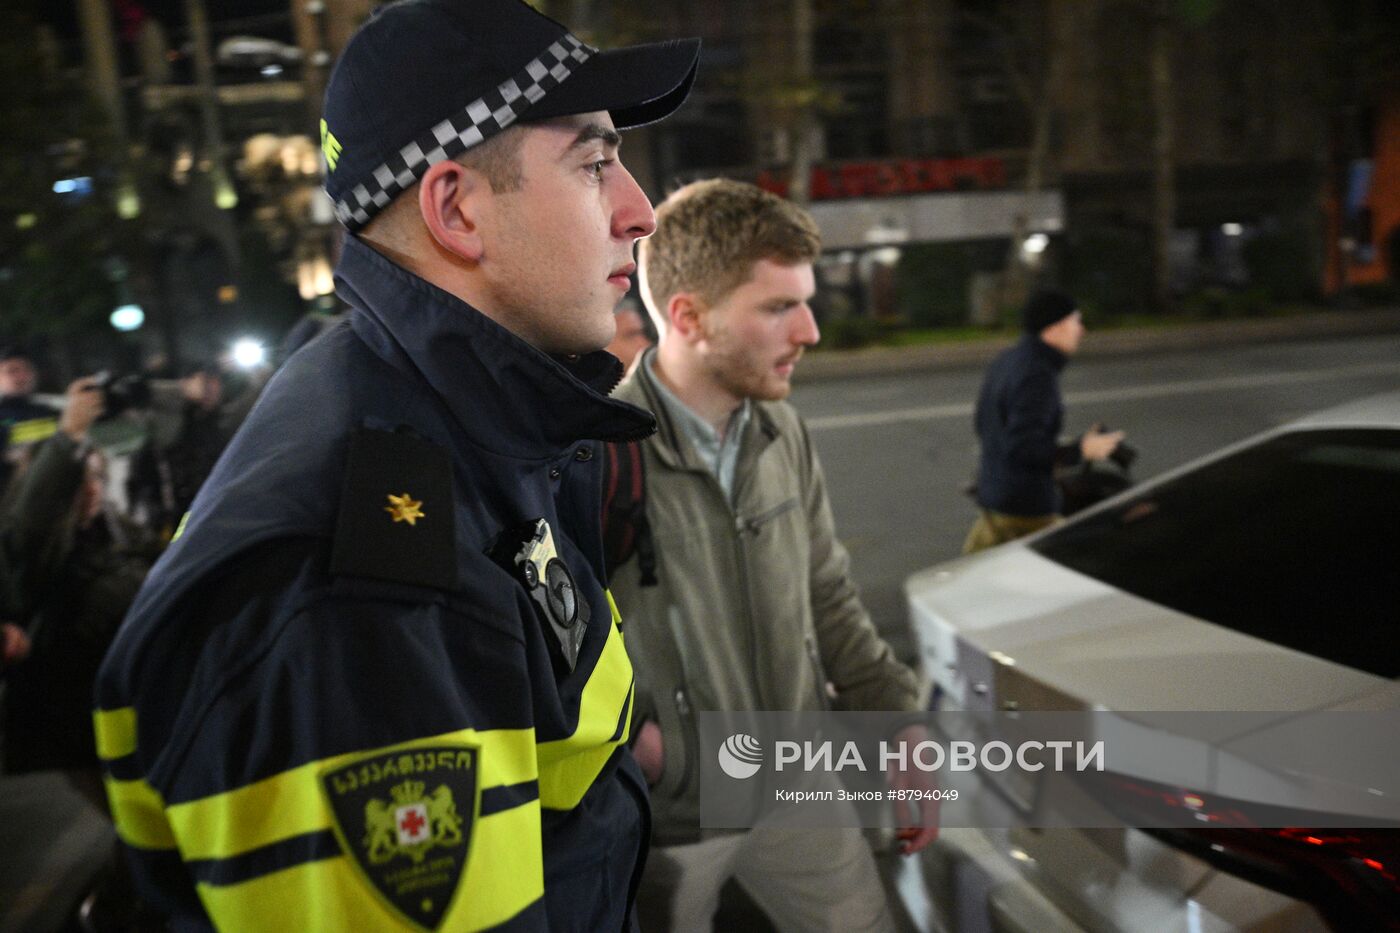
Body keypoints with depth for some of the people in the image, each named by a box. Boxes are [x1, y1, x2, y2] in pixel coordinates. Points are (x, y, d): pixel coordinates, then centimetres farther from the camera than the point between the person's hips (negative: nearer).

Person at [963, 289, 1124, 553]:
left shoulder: (1004, 362, 8)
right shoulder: (1037, 376, -21)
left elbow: (982, 424, 18)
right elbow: (1022, 447, -26)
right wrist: (1080, 451, -19)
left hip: (991, 495, 9)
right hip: (1026, 508, -9)